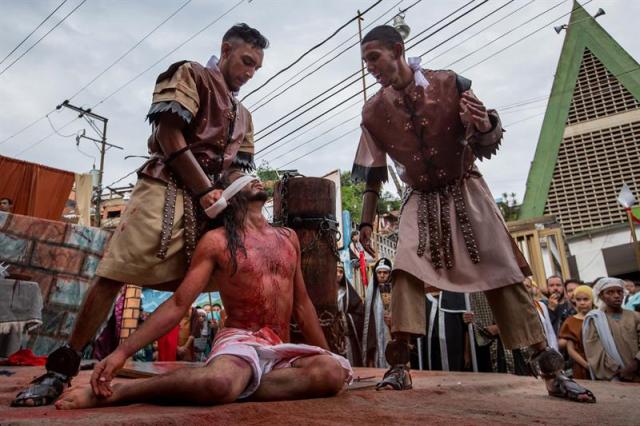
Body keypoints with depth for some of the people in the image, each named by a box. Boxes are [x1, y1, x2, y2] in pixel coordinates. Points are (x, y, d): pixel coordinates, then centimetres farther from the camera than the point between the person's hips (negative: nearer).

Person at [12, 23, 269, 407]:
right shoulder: (191, 75, 6)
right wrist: (206, 191, -11)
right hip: (167, 190, -6)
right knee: (114, 272, -12)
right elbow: (169, 135, -8)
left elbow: (241, 169, 20)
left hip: (212, 199, 7)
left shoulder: (243, 116, 24)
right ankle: (62, 368, -1)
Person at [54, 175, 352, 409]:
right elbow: (177, 304, -4)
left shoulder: (288, 238, 13)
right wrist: (122, 351, -12)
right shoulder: (217, 241, 0)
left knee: (334, 370, -30)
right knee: (218, 382, -42)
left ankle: (240, 385, -18)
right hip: (238, 341, -4)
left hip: (282, 350, 5)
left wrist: (326, 354, 17)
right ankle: (113, 393, -18)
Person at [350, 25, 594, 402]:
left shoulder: (449, 84, -10)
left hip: (466, 191, -1)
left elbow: (488, 147, -8)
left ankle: (549, 366, 8)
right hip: (421, 201, 2)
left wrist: (484, 126, -32)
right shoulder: (373, 111, -3)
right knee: (406, 270, -18)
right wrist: (367, 220, 3)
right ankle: (399, 366, -13)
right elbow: (374, 173, 5)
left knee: (504, 273, -2)